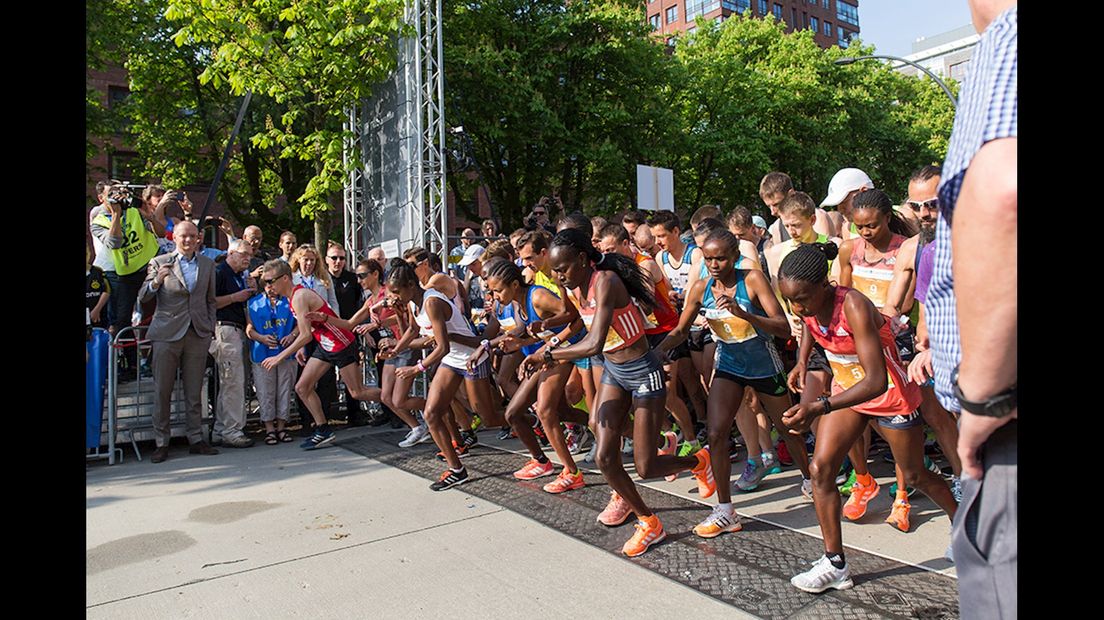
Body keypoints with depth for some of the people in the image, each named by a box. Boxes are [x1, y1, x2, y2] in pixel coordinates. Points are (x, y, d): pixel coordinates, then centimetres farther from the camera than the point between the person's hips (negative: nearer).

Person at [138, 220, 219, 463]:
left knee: (194, 391, 7)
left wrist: (211, 328, 7)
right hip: (167, 333, -2)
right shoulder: (159, 262, 4)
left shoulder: (208, 264, 12)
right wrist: (157, 281, -22)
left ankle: (196, 439, 14)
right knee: (162, 391, 2)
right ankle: (161, 443, 10)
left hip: (198, 334, 2)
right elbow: (143, 297, -2)